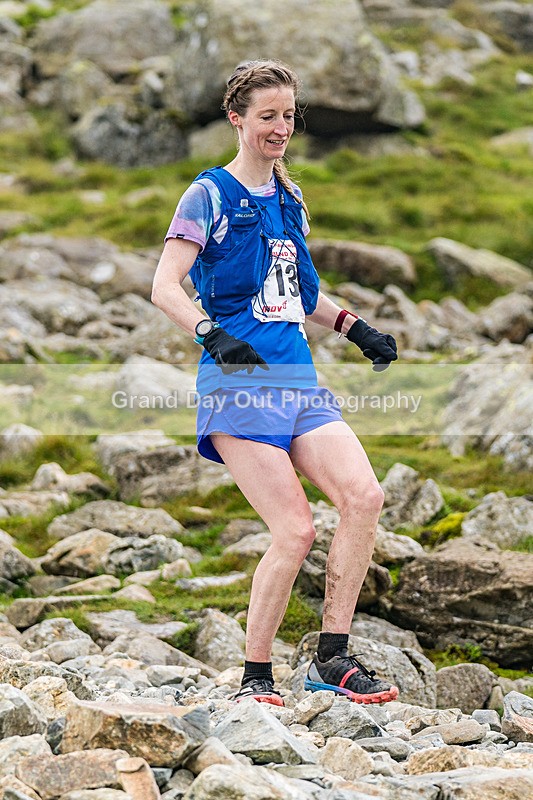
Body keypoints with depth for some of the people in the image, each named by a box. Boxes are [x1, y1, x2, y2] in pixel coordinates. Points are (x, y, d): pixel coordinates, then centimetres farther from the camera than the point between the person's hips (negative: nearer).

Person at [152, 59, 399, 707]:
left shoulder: (289, 198, 20)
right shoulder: (210, 195, -2)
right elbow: (164, 287, -11)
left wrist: (356, 328, 21)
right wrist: (212, 335, -27)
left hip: (298, 379, 6)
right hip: (239, 383, -6)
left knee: (364, 496, -14)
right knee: (295, 531, -16)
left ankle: (331, 659, -5)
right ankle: (255, 678, -1)